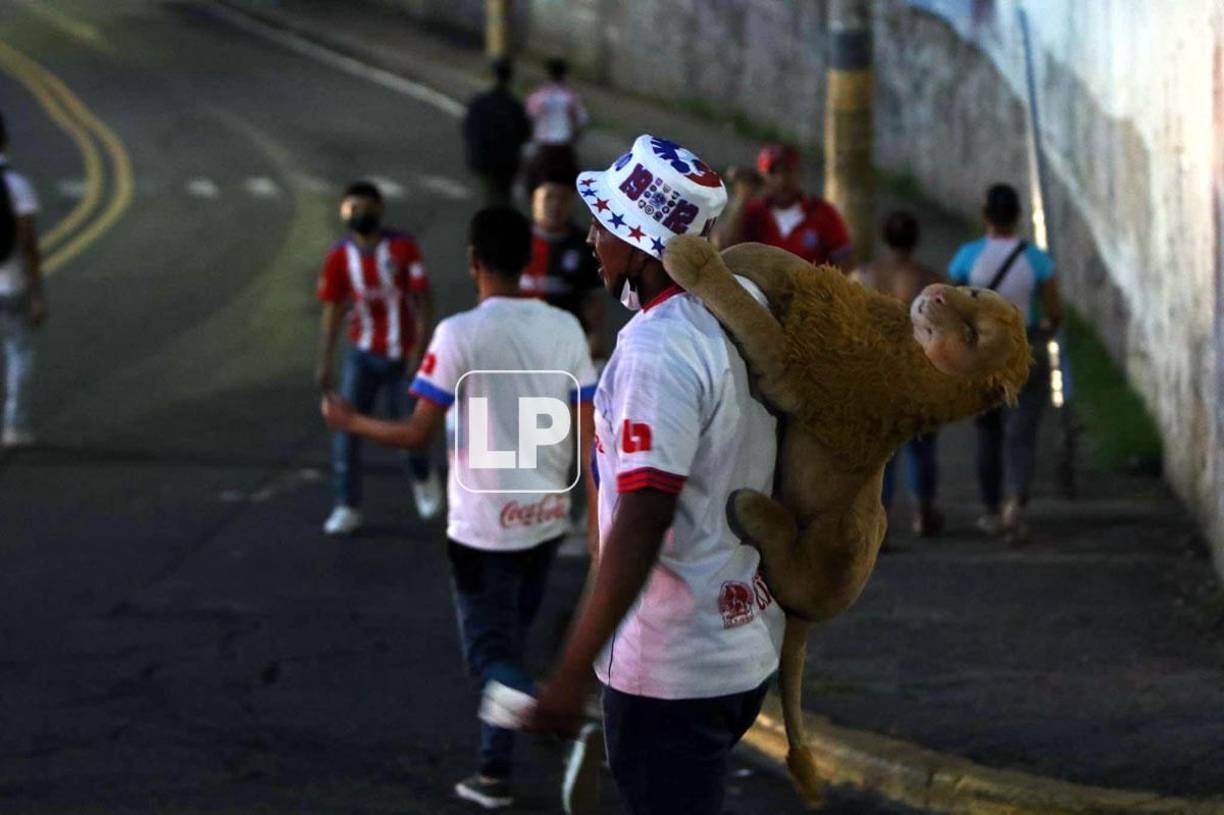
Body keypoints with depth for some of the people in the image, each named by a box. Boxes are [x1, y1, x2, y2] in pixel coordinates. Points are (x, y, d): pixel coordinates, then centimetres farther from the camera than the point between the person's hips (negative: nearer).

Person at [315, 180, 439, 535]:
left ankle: (423, 476, 38)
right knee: (346, 426, -9)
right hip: (363, 355, 2)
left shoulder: (403, 247, -11)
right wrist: (324, 362, -4)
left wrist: (420, 349, -16)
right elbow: (332, 310, 0)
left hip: (402, 356, -2)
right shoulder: (339, 257, -5)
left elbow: (423, 299, -9)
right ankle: (347, 508, -2)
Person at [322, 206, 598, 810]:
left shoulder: (459, 334, -15)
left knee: (492, 654, 3)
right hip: (545, 516, 5)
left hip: (483, 522, -5)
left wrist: (350, 423, 3)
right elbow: (588, 436, -1)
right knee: (507, 646, 20)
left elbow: (418, 434, -14)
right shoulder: (564, 329, -1)